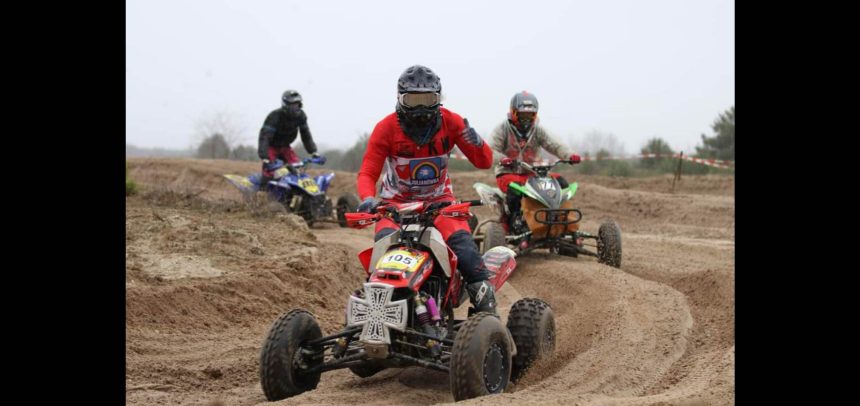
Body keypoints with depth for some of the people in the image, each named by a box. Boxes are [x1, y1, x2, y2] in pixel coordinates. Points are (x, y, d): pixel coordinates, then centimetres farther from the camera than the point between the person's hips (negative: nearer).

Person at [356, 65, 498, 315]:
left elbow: (485, 162, -5)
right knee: (384, 241, -31)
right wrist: (368, 198, -36)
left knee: (463, 244, -24)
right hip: (396, 201, -1)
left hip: (438, 200, 1)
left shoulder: (451, 122, -7)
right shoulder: (386, 128, -11)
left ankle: (486, 303, -16)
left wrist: (475, 141, -28)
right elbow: (368, 172, -13)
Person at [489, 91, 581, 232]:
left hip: (532, 174, 5)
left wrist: (569, 156, -24)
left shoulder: (538, 131, 10)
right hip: (508, 174, -4)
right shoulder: (502, 129, -2)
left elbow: (553, 145, -3)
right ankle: (509, 225, -26)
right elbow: (492, 151, -15)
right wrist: (503, 159, -39)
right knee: (515, 188, -39)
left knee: (561, 182, -14)